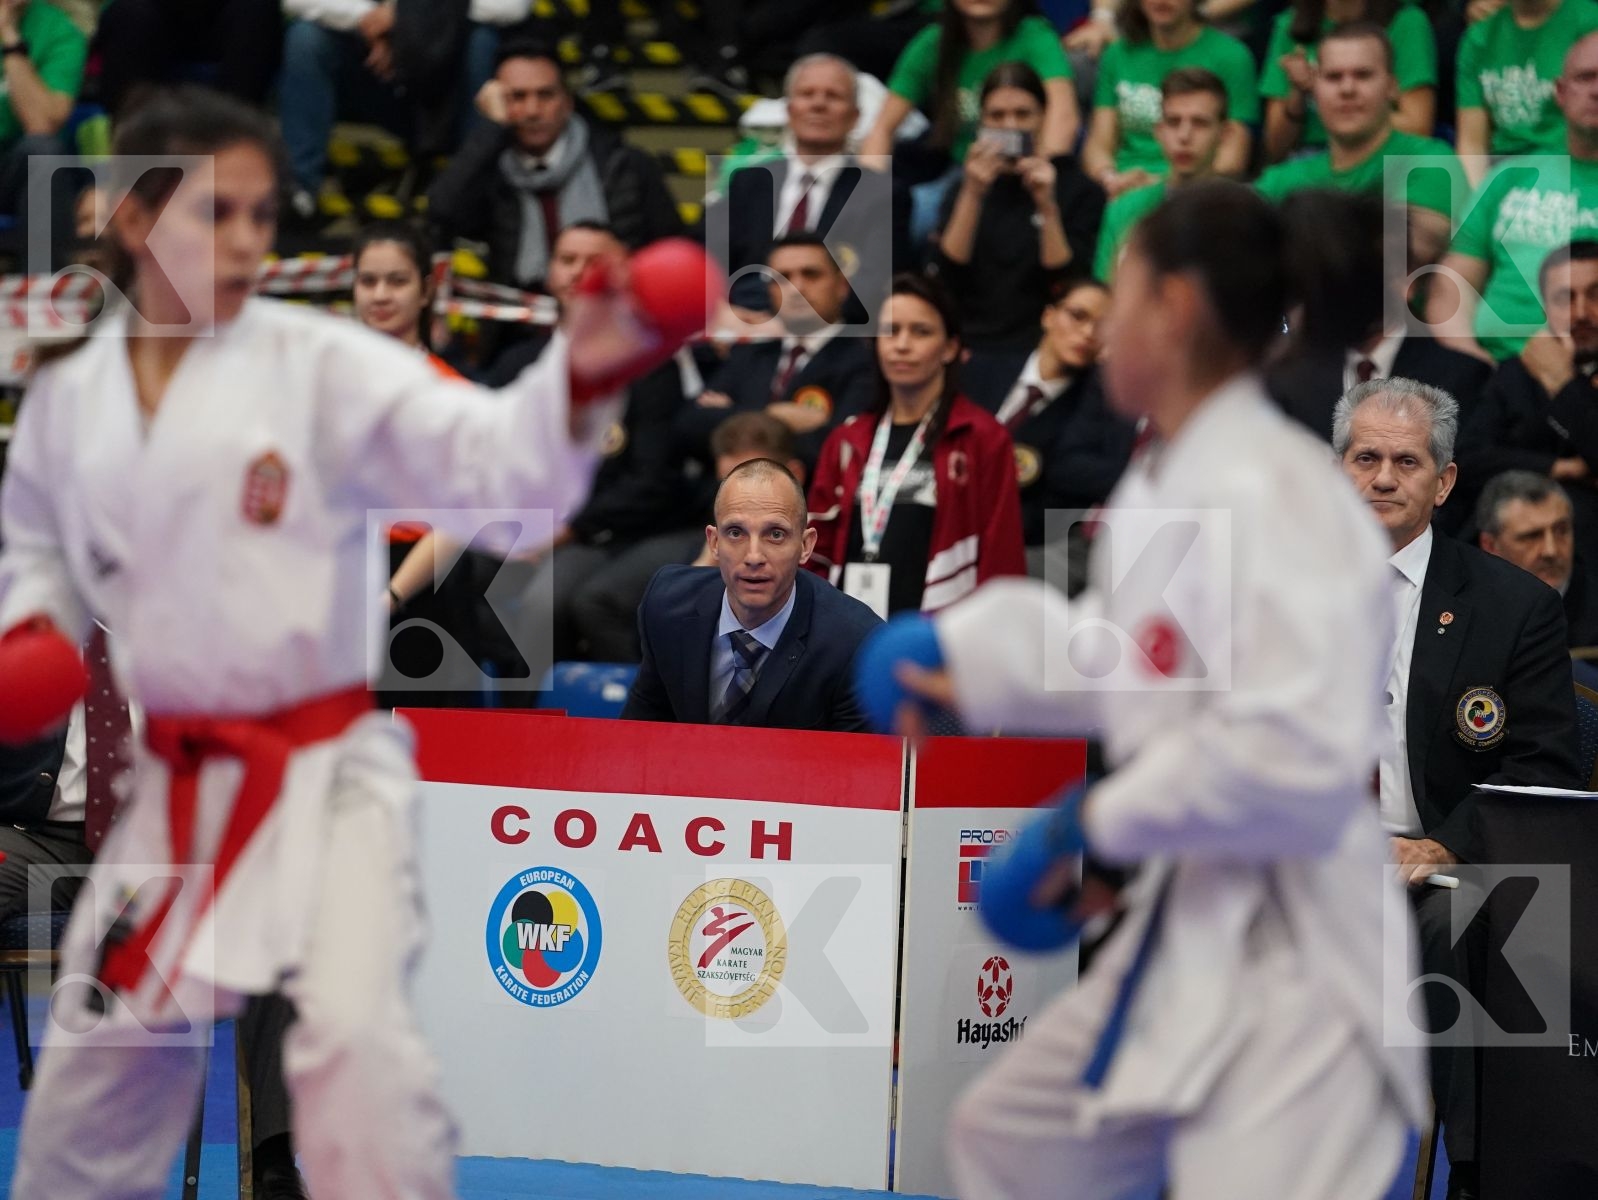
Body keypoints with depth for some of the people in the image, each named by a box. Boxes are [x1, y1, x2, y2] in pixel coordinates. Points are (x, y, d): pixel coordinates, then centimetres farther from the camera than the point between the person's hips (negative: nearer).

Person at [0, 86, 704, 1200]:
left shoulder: (320, 364, -10)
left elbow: (489, 460, -21)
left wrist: (583, 375, -40)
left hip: (327, 767, -4)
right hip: (179, 782, 4)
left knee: (356, 1040, -23)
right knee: (97, 1067, 16)